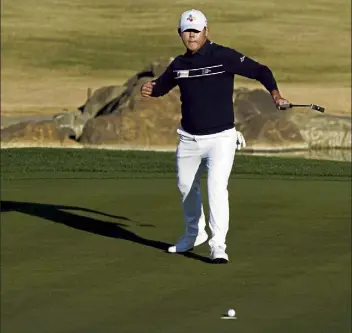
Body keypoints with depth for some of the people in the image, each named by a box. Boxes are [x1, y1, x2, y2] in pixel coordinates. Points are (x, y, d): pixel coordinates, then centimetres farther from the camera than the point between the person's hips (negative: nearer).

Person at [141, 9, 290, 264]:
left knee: (217, 187, -18)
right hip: (189, 139, 6)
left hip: (221, 138, -6)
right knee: (186, 186, 18)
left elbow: (259, 71, -12)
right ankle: (194, 234, 41)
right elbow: (162, 85, 21)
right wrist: (150, 90, -2)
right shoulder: (179, 64, 5)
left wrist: (275, 93, -28)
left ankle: (218, 246, -16)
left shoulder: (224, 56, -11)